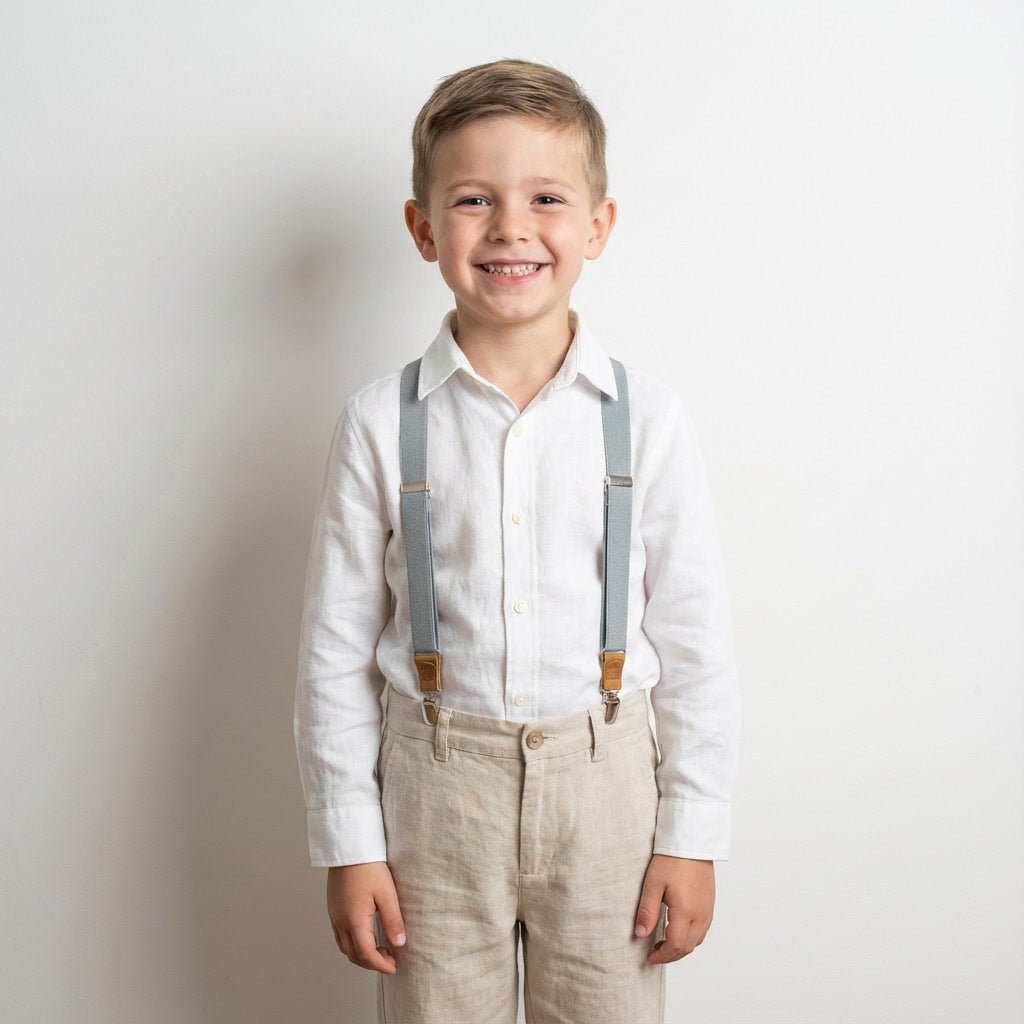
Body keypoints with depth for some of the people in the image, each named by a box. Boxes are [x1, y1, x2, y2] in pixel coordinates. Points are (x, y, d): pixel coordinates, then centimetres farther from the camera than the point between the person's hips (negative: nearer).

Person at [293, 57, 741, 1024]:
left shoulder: (647, 417, -6)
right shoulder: (380, 423, -7)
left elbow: (696, 643, -1)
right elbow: (334, 650, -2)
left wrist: (692, 835, 1)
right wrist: (348, 845, 0)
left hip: (606, 779, 1)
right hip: (434, 787, 0)